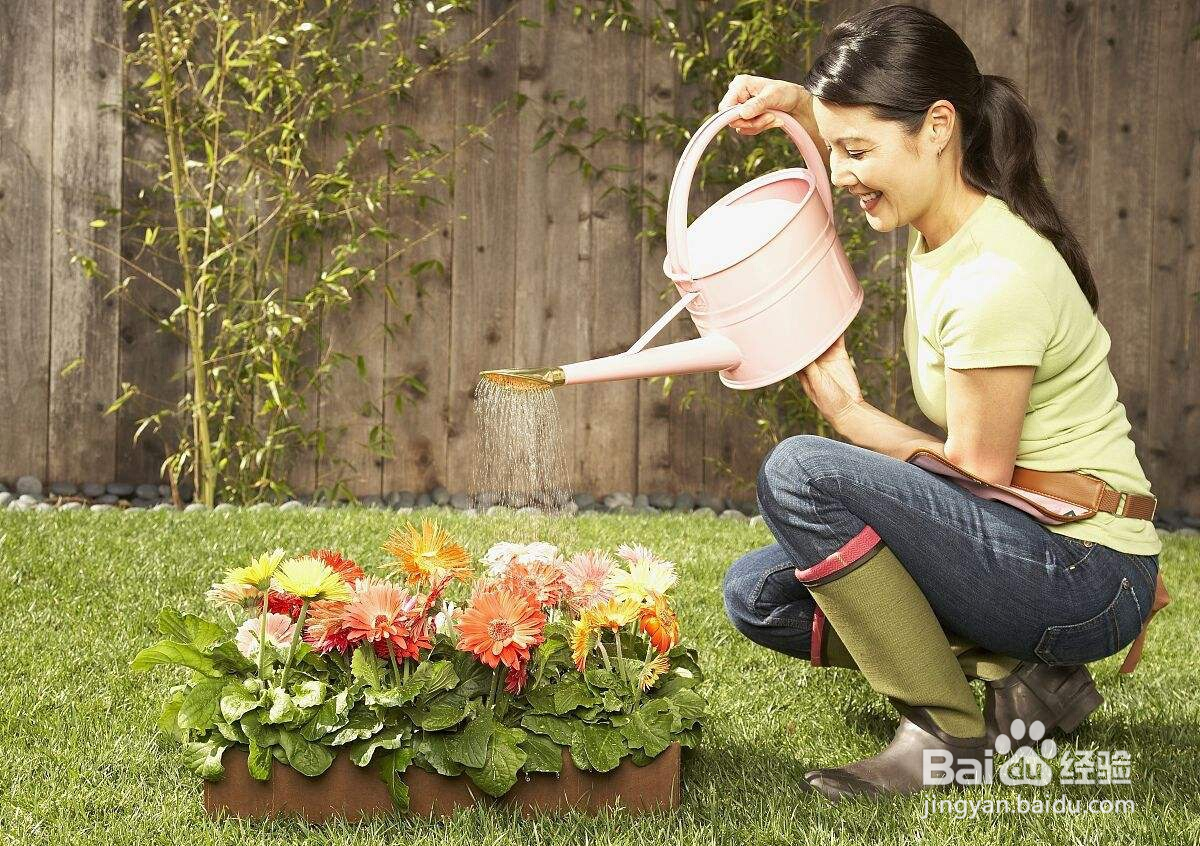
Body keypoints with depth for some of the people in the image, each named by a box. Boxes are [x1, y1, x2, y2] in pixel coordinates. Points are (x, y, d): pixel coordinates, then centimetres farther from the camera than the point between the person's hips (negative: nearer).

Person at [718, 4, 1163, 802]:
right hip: (1027, 545, 10)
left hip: (1086, 577, -10)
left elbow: (977, 472, -17)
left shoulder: (997, 280, -24)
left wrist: (849, 413, -5)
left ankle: (950, 733, -14)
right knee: (758, 592, 6)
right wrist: (799, 108, 11)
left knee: (801, 471, -23)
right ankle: (1016, 683, 2)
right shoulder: (942, 229, 3)